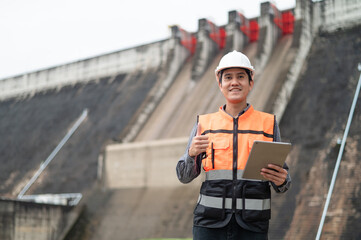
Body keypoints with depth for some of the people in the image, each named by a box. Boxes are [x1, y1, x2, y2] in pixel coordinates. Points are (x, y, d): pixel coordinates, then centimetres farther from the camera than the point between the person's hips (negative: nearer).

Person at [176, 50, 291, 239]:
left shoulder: (268, 123, 7)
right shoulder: (204, 123, 8)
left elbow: (282, 180, 9)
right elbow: (184, 176, 7)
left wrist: (281, 180, -14)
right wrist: (192, 153, -14)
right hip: (210, 222, 0)